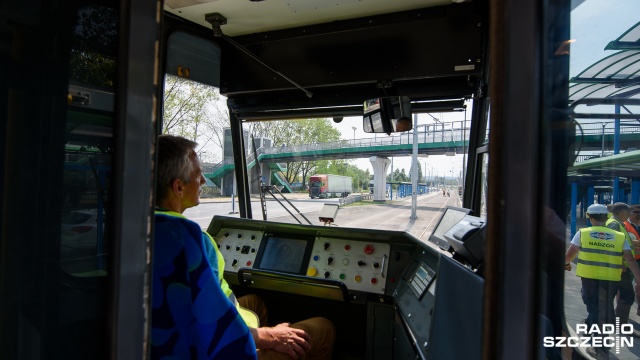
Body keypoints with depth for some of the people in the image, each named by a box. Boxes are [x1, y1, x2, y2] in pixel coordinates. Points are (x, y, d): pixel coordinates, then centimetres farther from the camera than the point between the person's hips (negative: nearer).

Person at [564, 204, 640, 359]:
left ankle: (600, 347, 10)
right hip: (610, 280, 2)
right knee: (606, 310, 19)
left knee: (593, 308, 10)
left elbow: (569, 255, 0)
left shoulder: (582, 233, -1)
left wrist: (566, 263, 21)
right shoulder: (620, 237, 5)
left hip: (589, 277, -2)